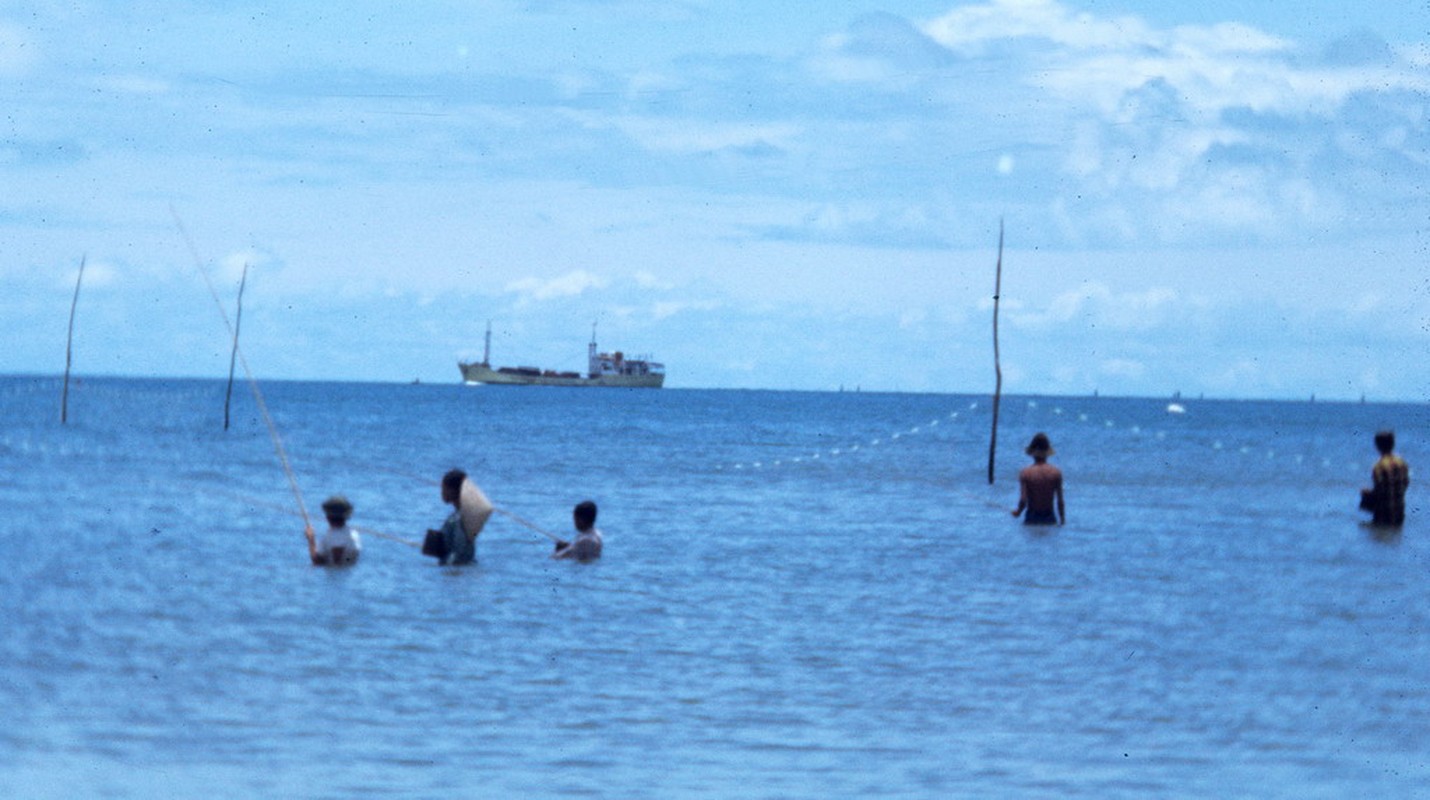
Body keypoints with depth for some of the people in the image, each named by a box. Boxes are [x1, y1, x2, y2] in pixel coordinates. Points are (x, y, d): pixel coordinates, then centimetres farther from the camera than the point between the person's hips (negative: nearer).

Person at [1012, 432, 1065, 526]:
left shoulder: (1025, 473, -6)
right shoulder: (1056, 472, -3)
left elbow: (1023, 500, -11)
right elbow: (1060, 500, 0)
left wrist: (1018, 511, 10)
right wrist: (1062, 521, 11)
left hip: (1031, 518, -1)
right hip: (1049, 518, 1)